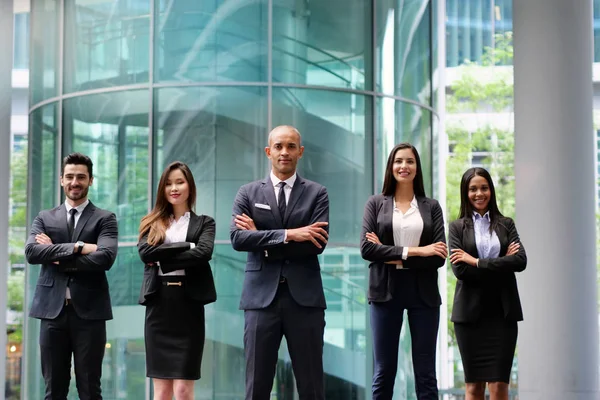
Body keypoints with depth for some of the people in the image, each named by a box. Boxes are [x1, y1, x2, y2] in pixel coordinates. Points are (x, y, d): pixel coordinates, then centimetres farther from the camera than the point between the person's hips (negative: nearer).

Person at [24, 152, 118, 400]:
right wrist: (77, 247, -15)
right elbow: (31, 252, -6)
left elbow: (106, 257, -12)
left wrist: (57, 255, -8)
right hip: (52, 310, 2)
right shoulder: (44, 218, 12)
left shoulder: (105, 219, 5)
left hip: (89, 312, -2)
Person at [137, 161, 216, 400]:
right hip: (158, 305, 2)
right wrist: (186, 246, -10)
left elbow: (203, 253, -11)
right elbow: (145, 253, -6)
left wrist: (163, 259, -10)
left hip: (188, 304, -2)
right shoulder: (152, 223, 14)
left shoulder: (204, 223, 9)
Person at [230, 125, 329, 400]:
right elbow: (238, 238, -8)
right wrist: (288, 234, -16)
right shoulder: (248, 193, 8)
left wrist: (262, 239, -7)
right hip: (261, 296, 1)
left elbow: (318, 243, -8)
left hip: (304, 296, 0)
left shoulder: (316, 193, 6)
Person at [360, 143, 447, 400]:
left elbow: (439, 257, -4)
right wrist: (414, 251, -14)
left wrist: (392, 258, -10)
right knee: (383, 371, 4)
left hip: (423, 292, 1)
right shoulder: (375, 203, 6)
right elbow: (366, 248, -8)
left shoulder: (431, 207, 7)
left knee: (426, 373, 5)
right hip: (386, 291, 0)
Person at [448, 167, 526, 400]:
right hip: (470, 311, -1)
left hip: (502, 311, 1)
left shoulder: (506, 224, 11)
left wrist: (477, 262, -10)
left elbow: (521, 261, -6)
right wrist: (501, 265, -8)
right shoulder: (457, 227, 6)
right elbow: (460, 270, -7)